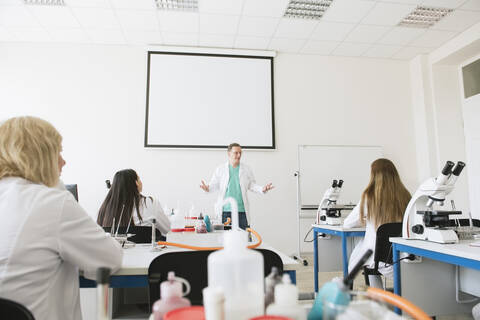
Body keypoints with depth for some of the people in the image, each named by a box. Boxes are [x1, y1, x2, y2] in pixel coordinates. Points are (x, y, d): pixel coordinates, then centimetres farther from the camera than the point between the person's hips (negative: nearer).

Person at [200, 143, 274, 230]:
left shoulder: (246, 169, 11)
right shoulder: (220, 169, 8)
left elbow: (252, 185, 11)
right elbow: (214, 185, 4)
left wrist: (262, 189, -8)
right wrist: (207, 188, -18)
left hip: (242, 210, 1)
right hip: (225, 210, -1)